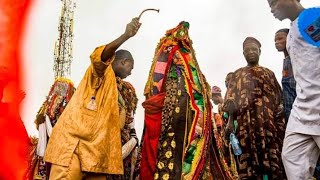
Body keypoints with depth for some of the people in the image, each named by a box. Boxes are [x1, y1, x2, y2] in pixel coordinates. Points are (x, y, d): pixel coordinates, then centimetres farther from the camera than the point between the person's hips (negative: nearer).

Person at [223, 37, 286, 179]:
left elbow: (279, 99, 12)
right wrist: (230, 121, -7)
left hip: (269, 123, 1)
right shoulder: (238, 74, 18)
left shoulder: (269, 73, 19)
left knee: (273, 161, -7)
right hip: (247, 123, 0)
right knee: (249, 162, -8)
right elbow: (232, 99, 7)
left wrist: (282, 124, 0)